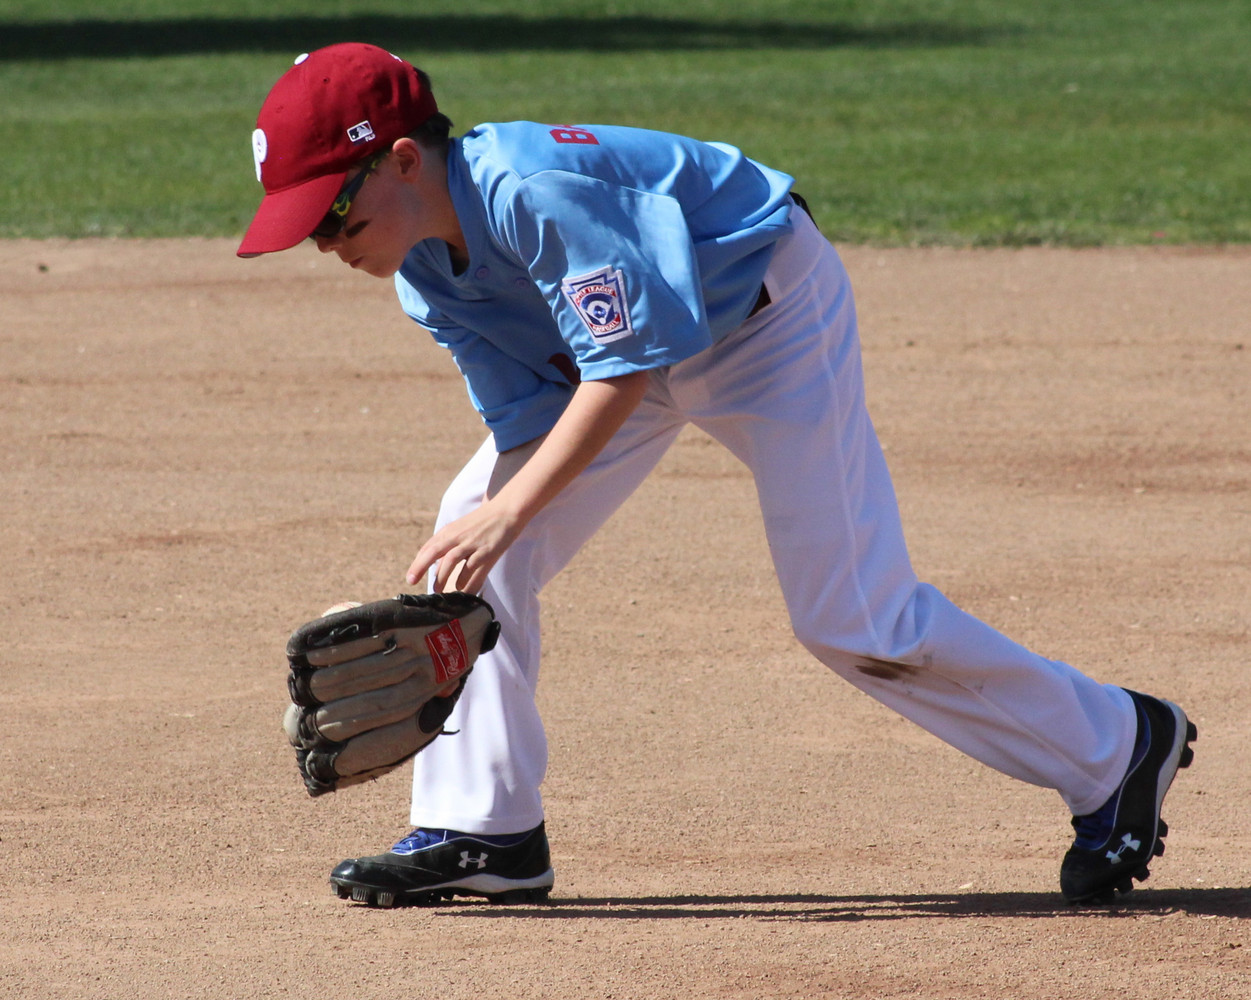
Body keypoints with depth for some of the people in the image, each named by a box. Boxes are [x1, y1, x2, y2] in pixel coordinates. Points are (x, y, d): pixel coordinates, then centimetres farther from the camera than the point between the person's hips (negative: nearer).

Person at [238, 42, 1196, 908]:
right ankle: (484, 832, 3)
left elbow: (625, 368, -34)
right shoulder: (426, 270, -8)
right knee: (473, 543, -4)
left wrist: (509, 512, -37)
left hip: (772, 314, -9)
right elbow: (527, 418, -7)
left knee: (853, 618, -10)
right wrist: (483, 527, -22)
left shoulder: (537, 187, -35)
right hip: (626, 341, 9)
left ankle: (1116, 745, 6)